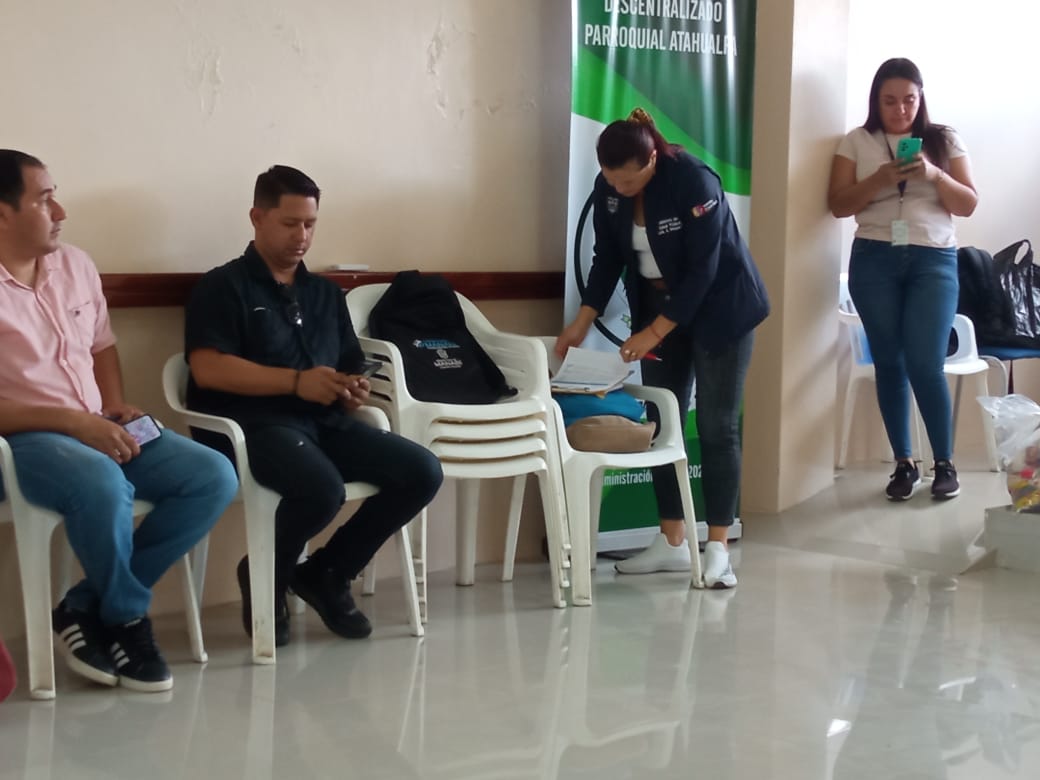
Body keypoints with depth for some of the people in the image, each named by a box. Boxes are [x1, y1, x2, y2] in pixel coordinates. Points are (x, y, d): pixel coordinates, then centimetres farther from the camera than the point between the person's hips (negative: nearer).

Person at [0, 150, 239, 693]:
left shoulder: (74, 265, 10)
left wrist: (115, 408, 4)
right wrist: (72, 422, -22)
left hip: (96, 430, 7)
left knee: (215, 477, -12)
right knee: (104, 485, -39)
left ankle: (90, 608, -10)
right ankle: (126, 619, -9)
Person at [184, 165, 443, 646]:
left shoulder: (326, 294, 25)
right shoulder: (223, 287, 4)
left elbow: (349, 368, 23)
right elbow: (207, 369, -10)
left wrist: (354, 391, -2)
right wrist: (296, 381, -16)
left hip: (325, 423, 6)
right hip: (254, 424, -6)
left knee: (423, 472, -16)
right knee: (322, 488, -36)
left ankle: (326, 573, 5)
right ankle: (267, 576, -2)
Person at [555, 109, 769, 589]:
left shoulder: (695, 182, -27)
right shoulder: (609, 189, -8)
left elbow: (702, 270, -26)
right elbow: (607, 258, 2)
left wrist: (654, 332, -26)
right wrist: (581, 323, -7)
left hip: (719, 309, -6)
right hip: (659, 307, 6)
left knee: (716, 428, -6)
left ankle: (718, 549, -2)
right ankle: (672, 543, 12)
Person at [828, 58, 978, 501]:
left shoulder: (944, 140, 7)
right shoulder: (857, 142, 7)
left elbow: (968, 205, 4)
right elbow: (838, 205, 2)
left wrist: (934, 175, -13)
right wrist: (879, 179, -14)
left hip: (934, 261, -1)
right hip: (874, 260, 1)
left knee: (926, 364, -9)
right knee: (889, 363, 2)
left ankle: (945, 463, 4)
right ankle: (904, 463, 12)